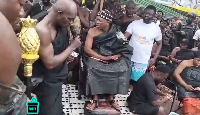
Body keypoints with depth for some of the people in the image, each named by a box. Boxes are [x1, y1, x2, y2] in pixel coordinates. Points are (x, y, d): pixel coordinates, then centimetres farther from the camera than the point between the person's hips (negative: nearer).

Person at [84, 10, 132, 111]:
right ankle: (95, 99, -21)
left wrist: (118, 55, -19)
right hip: (96, 57, -2)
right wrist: (103, 58, -20)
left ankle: (110, 97, -9)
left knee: (122, 69, -24)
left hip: (112, 58, 2)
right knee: (94, 68, -33)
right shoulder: (92, 31, -5)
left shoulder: (116, 32, 1)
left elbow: (124, 47, 3)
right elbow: (87, 49, -12)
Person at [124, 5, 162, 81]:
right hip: (129, 58, 0)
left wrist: (154, 58, 4)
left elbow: (159, 44, 14)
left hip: (143, 62, 0)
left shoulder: (156, 28, 2)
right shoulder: (134, 23, -2)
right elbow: (124, 37, -7)